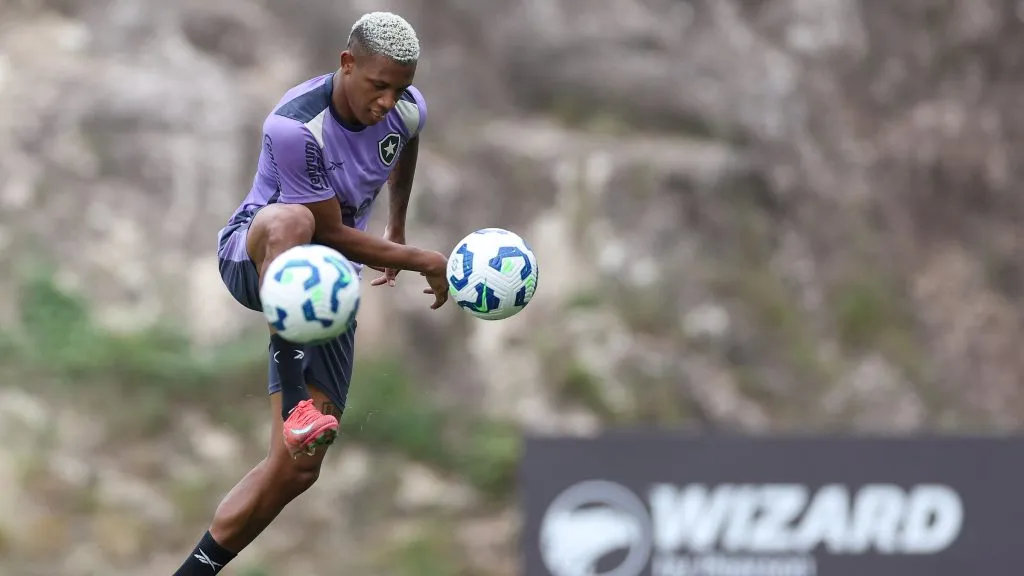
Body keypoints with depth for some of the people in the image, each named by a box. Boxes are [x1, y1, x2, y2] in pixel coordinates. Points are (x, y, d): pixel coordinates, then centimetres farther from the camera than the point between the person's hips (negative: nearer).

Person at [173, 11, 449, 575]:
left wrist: (396, 228, 33)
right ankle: (294, 398, -46)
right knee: (288, 220, -45)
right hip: (252, 258, -6)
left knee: (297, 468, -8)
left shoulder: (408, 110, -6)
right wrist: (424, 262, -15)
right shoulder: (295, 126, -27)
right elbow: (332, 235, -21)